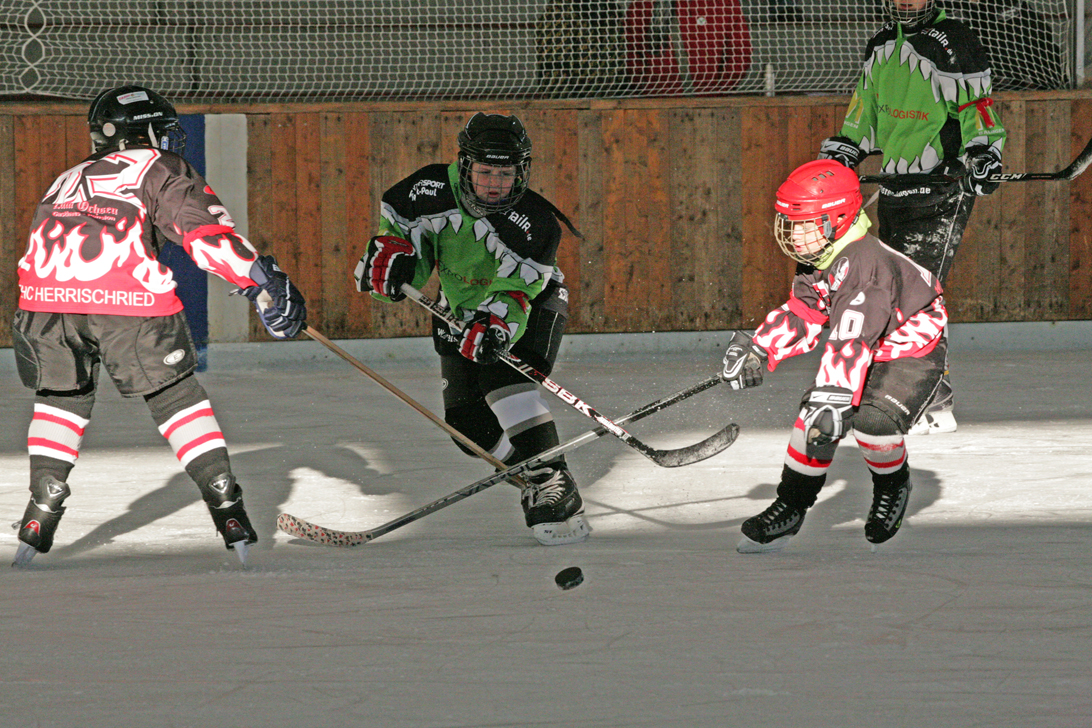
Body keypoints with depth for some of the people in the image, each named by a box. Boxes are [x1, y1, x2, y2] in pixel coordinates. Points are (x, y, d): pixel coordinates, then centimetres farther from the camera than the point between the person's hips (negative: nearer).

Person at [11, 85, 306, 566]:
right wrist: (263, 281, -1)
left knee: (61, 396, 27)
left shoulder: (67, 181, 39)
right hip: (129, 298, -4)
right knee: (175, 395, 14)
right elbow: (205, 231, 5)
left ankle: (42, 507, 15)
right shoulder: (159, 169, 21)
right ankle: (225, 503, 7)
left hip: (44, 295, 4)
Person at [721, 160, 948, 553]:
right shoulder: (816, 259, -5)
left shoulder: (863, 264, -35)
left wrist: (833, 401, -45)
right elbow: (802, 313, 9)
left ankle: (892, 483, 3)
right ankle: (792, 503, 8)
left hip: (914, 351, -8)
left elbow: (850, 343, -41)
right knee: (815, 414, -7)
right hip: (866, 353, 8)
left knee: (874, 419, -28)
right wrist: (759, 352, -3)